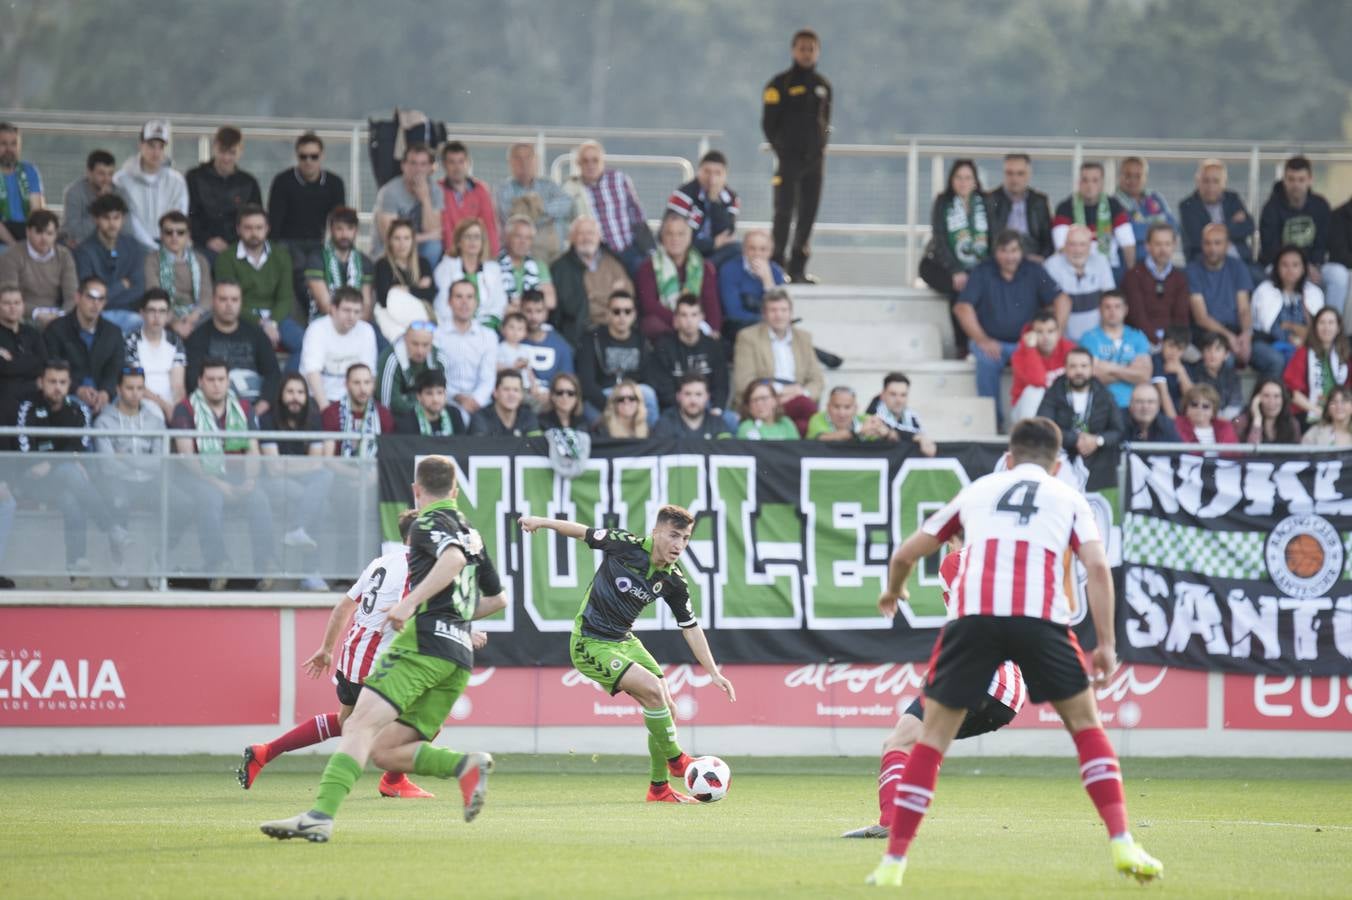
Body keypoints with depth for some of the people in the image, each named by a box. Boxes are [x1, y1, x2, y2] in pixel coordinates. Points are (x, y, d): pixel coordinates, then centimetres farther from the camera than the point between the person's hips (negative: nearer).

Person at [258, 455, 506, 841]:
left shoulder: (429, 522, 1)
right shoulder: (470, 532, 25)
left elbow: (453, 558, -21)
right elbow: (497, 597, 33)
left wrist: (412, 602, -25)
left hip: (424, 640, -8)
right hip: (460, 655, 8)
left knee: (360, 725, -19)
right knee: (384, 751, 7)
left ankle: (320, 815, -34)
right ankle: (467, 765, -10)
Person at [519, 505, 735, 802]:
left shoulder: (674, 582, -4)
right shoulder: (626, 545, -18)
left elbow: (690, 628, 4)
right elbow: (584, 533, -2)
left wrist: (714, 673, 1)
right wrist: (541, 522, -5)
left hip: (625, 641, 6)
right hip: (590, 643, -6)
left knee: (666, 710, 1)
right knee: (652, 688, -24)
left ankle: (659, 788, 17)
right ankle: (676, 760, -6)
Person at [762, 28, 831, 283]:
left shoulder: (823, 86, 13)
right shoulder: (780, 84, -2)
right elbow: (769, 123, -2)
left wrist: (821, 146, 6)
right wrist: (781, 149, -7)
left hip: (815, 158, 5)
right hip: (788, 158, -5)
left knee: (808, 214, 5)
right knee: (784, 212, -8)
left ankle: (798, 268, 11)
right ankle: (776, 266, -6)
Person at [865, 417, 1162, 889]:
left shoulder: (977, 490, 27)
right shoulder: (1069, 499, 22)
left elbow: (906, 553, 30)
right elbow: (1097, 566, 5)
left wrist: (893, 591, 51)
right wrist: (1106, 643, 6)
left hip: (972, 614, 1)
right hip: (1040, 616, -1)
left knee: (935, 731, 11)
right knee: (1085, 722, 16)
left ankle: (893, 862, 7)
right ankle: (1122, 843, 5)